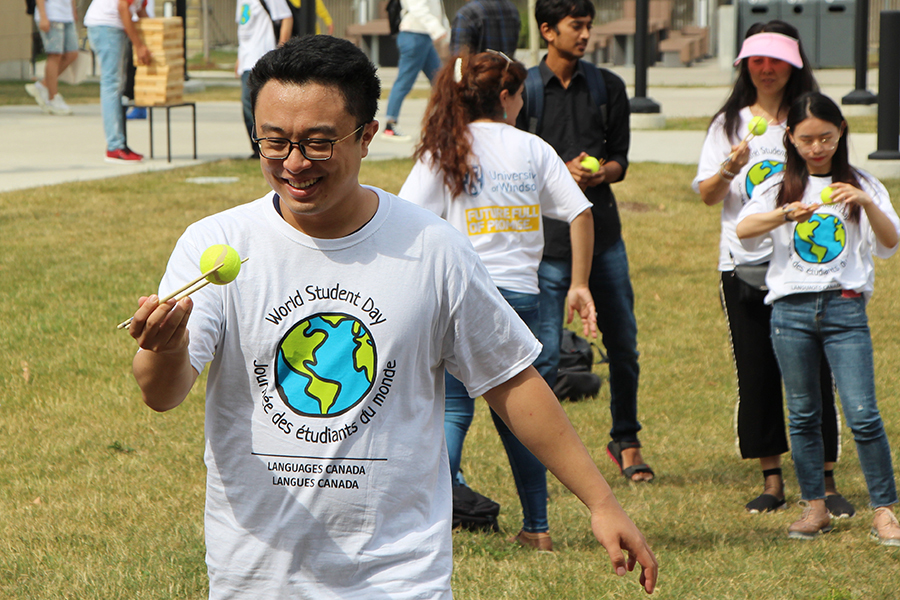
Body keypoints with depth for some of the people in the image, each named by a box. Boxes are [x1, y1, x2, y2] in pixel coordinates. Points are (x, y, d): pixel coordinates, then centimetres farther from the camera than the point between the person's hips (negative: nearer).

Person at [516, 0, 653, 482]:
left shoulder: (608, 87, 10)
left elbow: (619, 158, 12)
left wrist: (600, 172, -10)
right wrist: (561, 173, -15)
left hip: (602, 230, 3)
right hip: (547, 238, -3)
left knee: (623, 346, 8)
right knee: (544, 355, -5)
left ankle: (625, 442, 26)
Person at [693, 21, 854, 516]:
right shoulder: (729, 122, 10)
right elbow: (707, 195, 5)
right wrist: (729, 170, -15)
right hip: (743, 263, 2)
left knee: (812, 372, -5)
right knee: (756, 374, 3)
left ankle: (825, 481, 2)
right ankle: (771, 480, 12)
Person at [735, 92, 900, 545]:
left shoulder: (861, 185, 6)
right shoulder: (779, 186, 8)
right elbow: (743, 230, -8)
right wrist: (785, 214, -25)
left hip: (845, 307, -1)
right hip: (791, 306, 1)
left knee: (863, 414, -8)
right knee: (803, 415, 7)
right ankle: (815, 507, 17)